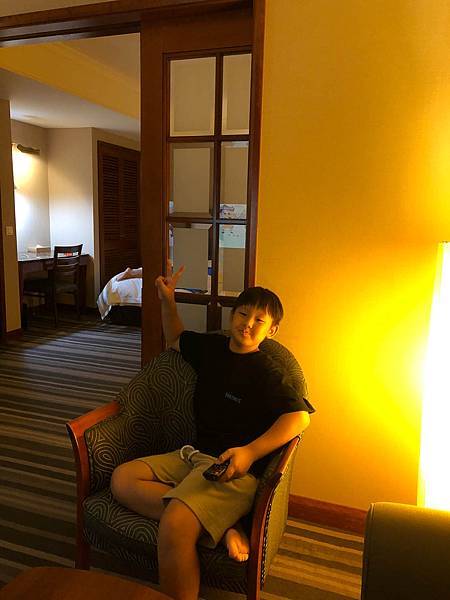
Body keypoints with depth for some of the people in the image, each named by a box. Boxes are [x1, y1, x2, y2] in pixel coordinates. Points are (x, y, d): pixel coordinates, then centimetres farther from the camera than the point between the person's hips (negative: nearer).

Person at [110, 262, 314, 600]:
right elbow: (175, 340, 34)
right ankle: (220, 529, -20)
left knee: (175, 526, -32)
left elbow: (300, 416, -17)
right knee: (122, 479, -9)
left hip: (235, 469, -8)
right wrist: (168, 301, 19)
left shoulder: (265, 372, -7)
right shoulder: (211, 347, 13)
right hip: (194, 455, 8)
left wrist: (250, 452, -25)